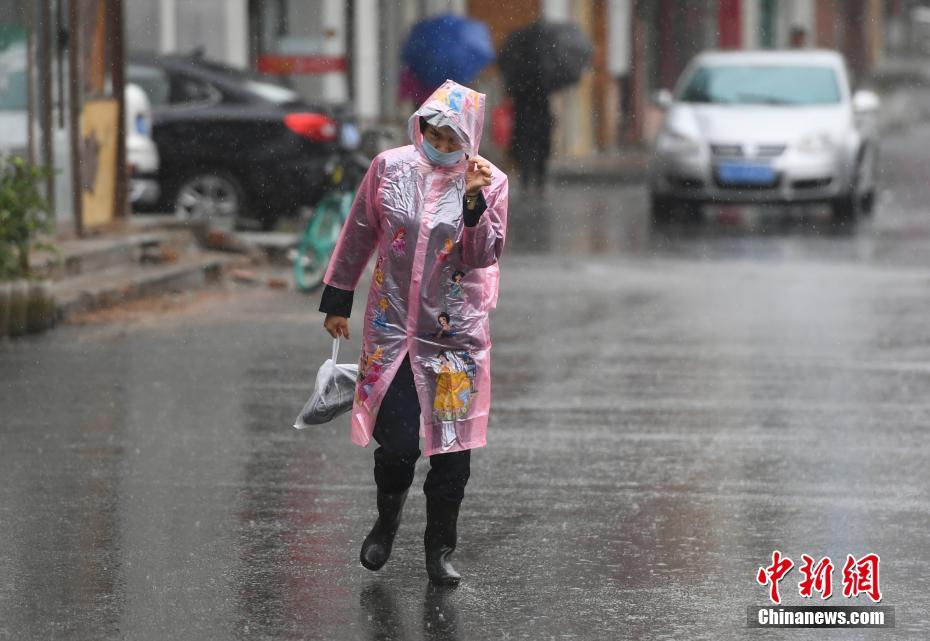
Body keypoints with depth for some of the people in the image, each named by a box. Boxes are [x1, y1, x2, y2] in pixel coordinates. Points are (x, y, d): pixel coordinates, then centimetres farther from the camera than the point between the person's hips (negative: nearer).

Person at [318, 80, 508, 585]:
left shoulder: (489, 183, -3)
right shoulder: (389, 168, -1)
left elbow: (482, 257, -10)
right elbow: (359, 235, 9)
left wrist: (475, 202, -24)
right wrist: (336, 300, 13)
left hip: (455, 331, 0)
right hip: (392, 326, 0)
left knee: (452, 442, 0)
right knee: (396, 440, -4)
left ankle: (440, 548, 16)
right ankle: (387, 519, 27)